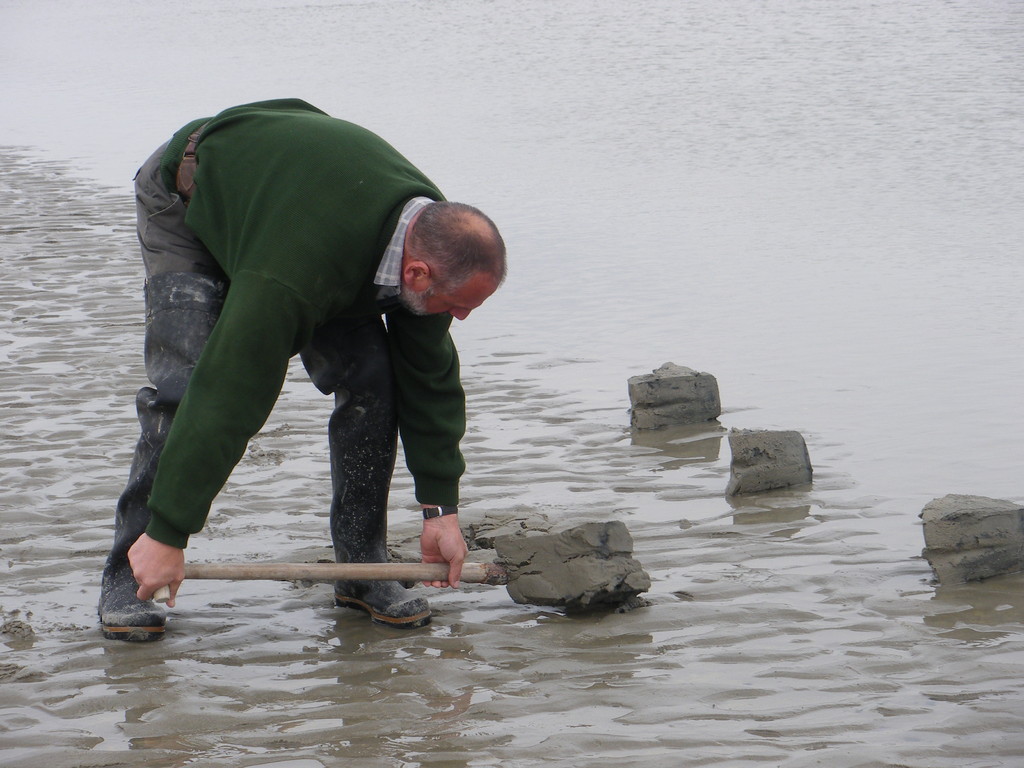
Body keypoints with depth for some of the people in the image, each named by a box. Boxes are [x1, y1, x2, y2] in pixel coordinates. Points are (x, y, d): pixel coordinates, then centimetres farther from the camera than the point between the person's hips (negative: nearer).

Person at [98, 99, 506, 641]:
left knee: (370, 377, -9)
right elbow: (229, 397, -43)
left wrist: (441, 508, -10)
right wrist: (168, 534, -39)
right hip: (187, 204, -6)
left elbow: (431, 379, -11)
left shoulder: (433, 231, -24)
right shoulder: (295, 270, -46)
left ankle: (363, 571, 0)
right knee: (187, 388, -22)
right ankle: (128, 580, -11)